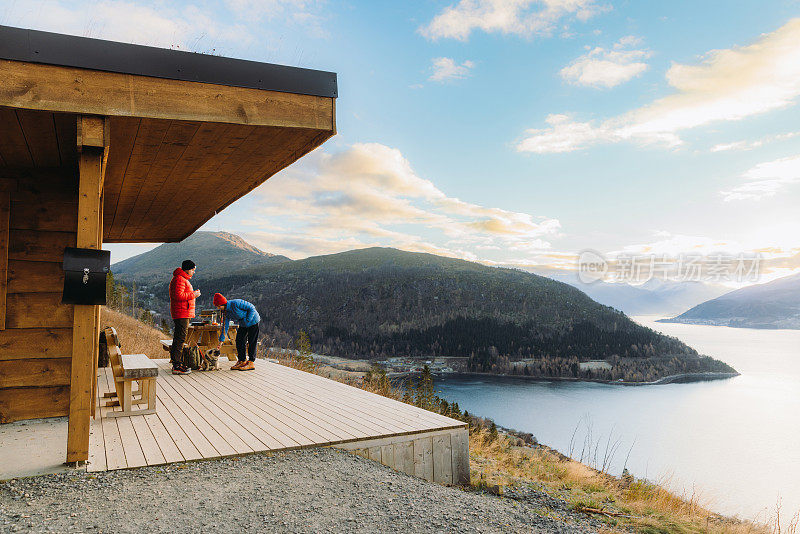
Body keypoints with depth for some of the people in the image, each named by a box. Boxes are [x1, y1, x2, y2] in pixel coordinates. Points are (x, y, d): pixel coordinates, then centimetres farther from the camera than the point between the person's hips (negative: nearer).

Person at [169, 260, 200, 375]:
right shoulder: (179, 279, -13)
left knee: (178, 338, 13)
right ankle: (177, 366, -10)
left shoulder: (183, 279, 22)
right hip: (182, 313, -11)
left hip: (185, 313, 11)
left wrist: (193, 294, 12)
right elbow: (178, 296, -23)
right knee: (180, 339, -11)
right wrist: (193, 295, -15)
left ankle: (176, 363, 20)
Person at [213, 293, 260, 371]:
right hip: (243, 325, 8)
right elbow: (225, 326, 3)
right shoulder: (225, 312, -3)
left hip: (252, 321, -8)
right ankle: (242, 361, 12)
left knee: (251, 342, -7)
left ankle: (251, 363, -4)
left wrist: (247, 320, -23)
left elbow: (252, 308, -23)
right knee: (239, 341, 3)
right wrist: (221, 340, 0)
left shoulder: (236, 303, -27)